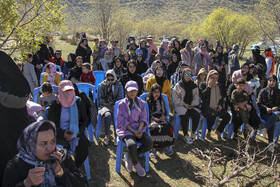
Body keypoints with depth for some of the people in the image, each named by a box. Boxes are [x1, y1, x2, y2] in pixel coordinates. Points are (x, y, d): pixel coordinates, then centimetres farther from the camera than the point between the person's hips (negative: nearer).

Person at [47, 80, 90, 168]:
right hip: (60, 135, -1)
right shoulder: (55, 105, 2)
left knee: (83, 151, -26)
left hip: (76, 134, 2)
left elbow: (85, 120, 11)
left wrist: (77, 133, -7)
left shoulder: (79, 103, 6)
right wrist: (63, 134, -13)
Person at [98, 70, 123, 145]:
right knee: (108, 115, -35)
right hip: (105, 105, 0)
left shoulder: (118, 85, 12)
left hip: (115, 106, 0)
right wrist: (105, 103, -8)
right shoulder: (102, 85, 12)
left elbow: (120, 97, 9)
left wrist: (115, 105, -9)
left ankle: (117, 136, -23)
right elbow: (100, 97, 10)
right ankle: (107, 135, -22)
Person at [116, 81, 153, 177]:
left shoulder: (140, 102, 10)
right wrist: (133, 131, -16)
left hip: (139, 127, 4)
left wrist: (139, 130, -10)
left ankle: (129, 156, 2)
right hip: (126, 129, -4)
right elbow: (122, 121, -6)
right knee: (132, 145, -33)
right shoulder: (122, 104, -2)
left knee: (149, 144, -22)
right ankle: (136, 163, 2)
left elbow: (143, 118, 8)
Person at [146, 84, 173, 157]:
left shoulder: (161, 101, 20)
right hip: (152, 119, -4)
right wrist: (154, 118, -13)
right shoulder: (148, 101, 6)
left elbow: (164, 111, 21)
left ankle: (166, 147, -19)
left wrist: (163, 116, -2)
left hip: (161, 119, 4)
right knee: (155, 128, -37)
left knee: (168, 127, -28)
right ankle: (154, 148, -29)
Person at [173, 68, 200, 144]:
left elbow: (196, 97, 13)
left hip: (192, 106, 3)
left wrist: (193, 104, -6)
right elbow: (175, 98, -1)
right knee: (185, 115, -32)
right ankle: (185, 135, -14)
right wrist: (184, 104, -12)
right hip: (181, 106, -2)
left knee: (197, 114, -27)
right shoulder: (178, 85, 4)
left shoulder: (194, 86, 15)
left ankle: (193, 133, -2)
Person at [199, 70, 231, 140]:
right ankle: (209, 131, -7)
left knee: (227, 116, -18)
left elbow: (222, 97, 24)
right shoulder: (203, 85, 3)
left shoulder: (218, 85, 18)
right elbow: (202, 96, -13)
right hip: (207, 107, -5)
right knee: (212, 115, -36)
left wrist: (220, 105, 6)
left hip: (217, 107, 5)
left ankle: (218, 130, 8)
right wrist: (209, 86, -12)